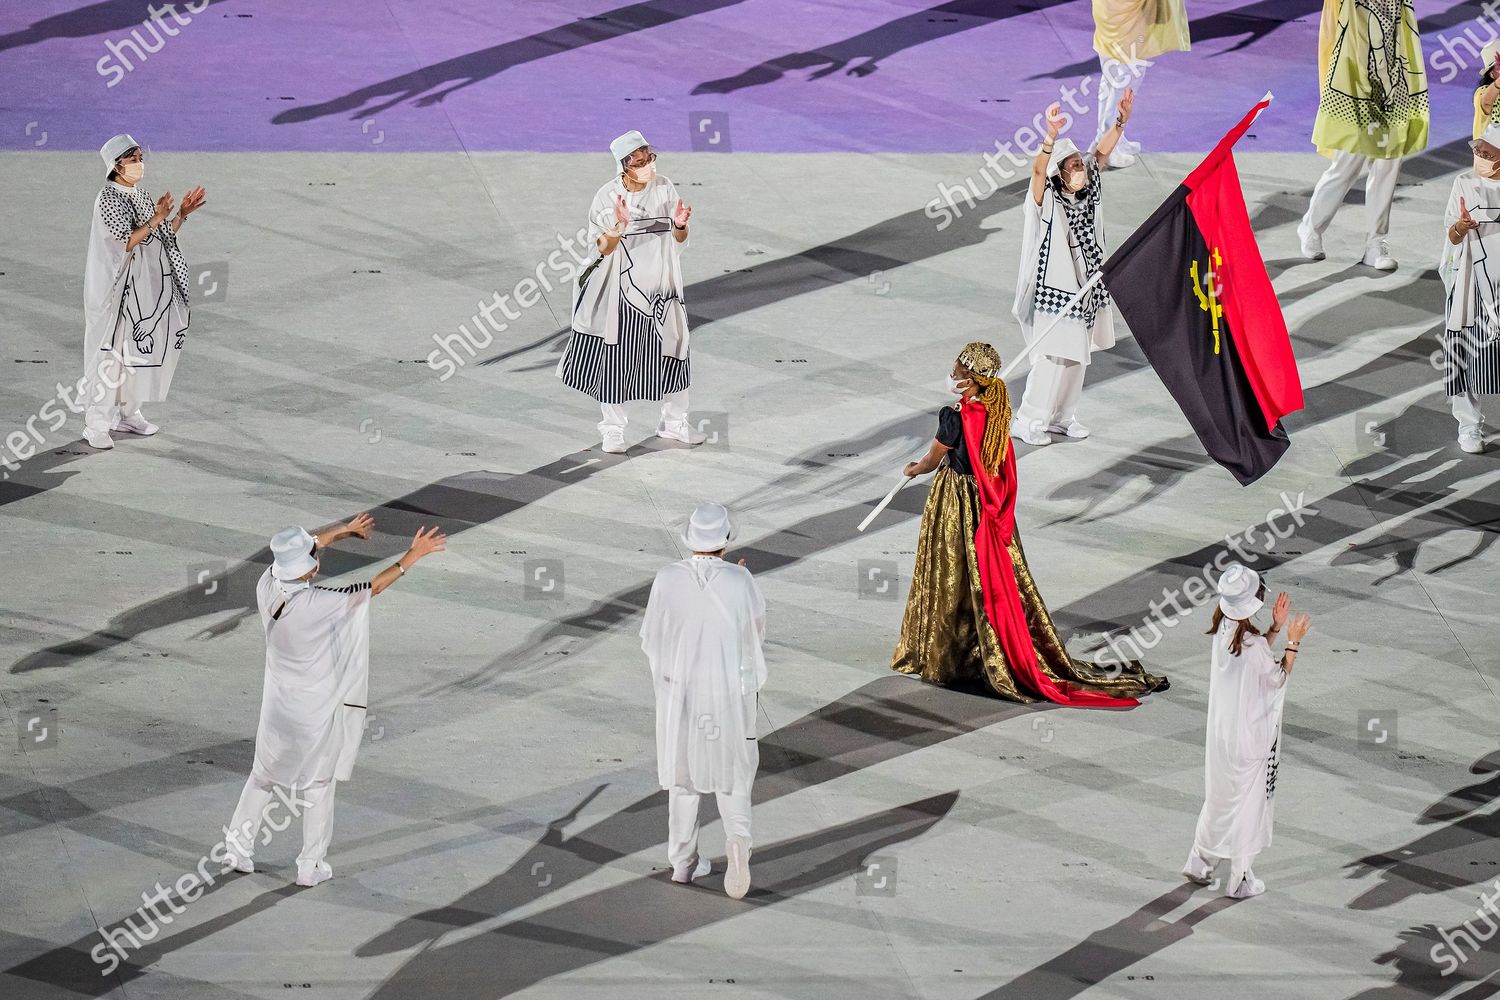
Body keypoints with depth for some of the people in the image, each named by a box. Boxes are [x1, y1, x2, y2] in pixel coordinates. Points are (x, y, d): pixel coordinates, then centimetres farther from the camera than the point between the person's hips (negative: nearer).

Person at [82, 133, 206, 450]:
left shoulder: (143, 196, 10)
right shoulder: (107, 199, -14)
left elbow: (162, 237, 13)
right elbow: (124, 243, -21)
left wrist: (181, 215, 1)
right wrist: (156, 219, -27)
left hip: (146, 289, 8)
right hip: (117, 288, -8)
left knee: (136, 350, 14)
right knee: (110, 353, -5)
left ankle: (127, 412, 26)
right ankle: (96, 424, 0)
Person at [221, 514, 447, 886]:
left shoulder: (267, 587, -11)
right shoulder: (319, 604, -27)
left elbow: (301, 549, 7)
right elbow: (373, 587, -20)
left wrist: (344, 530, 21)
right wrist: (413, 555, -11)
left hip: (277, 706, 5)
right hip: (318, 709, -5)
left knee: (263, 776, 22)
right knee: (317, 786, 12)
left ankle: (237, 848, 27)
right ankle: (311, 866, 19)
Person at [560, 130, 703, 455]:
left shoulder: (664, 188, -2)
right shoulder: (608, 196, -11)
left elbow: (679, 241, 4)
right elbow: (602, 248, -12)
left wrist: (680, 224, -18)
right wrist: (619, 227, -31)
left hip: (661, 287, 3)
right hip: (621, 290, -3)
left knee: (672, 355, 10)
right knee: (615, 358, 2)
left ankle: (673, 423, 26)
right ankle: (613, 431, 16)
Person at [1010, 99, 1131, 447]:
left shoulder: (1086, 193, 2)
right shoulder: (1047, 200, -15)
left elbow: (1101, 153, -1)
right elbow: (1038, 169, -34)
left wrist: (1121, 121, -15)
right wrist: (1051, 135, -49)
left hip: (1084, 286, 7)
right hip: (1055, 288, -7)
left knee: (1076, 356, 13)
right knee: (1051, 356, -5)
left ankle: (1062, 416, 26)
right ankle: (1028, 421, 5)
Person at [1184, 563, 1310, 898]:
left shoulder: (1223, 629, -4)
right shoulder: (1251, 643, -28)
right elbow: (1277, 678, -13)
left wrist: (1275, 628, 2)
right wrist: (1293, 643, -9)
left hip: (1221, 730, 8)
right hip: (1250, 736, -8)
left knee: (1219, 797, 24)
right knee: (1248, 802, 8)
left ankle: (1199, 864, 34)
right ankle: (1239, 880, 18)